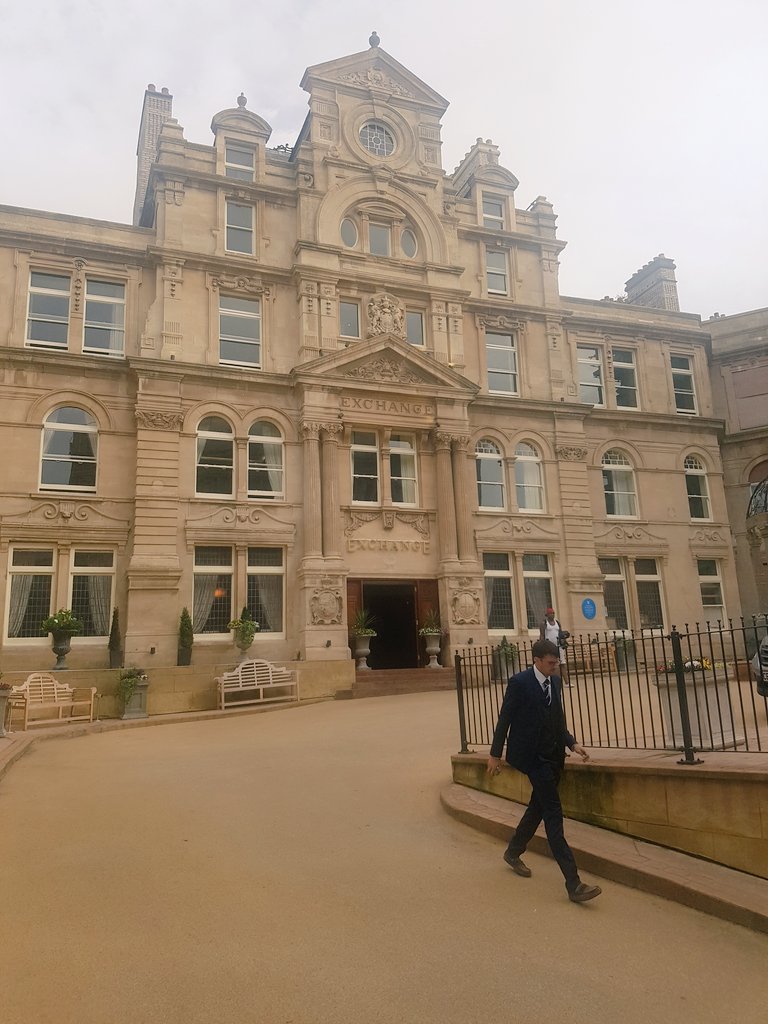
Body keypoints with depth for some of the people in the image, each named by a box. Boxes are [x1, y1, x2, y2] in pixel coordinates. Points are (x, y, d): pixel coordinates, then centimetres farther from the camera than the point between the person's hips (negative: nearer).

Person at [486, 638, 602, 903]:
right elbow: (504, 719, -9)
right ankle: (573, 884, -9)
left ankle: (513, 852, 41)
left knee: (538, 807, 19)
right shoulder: (519, 682, -15)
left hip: (552, 756, 8)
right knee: (553, 815, -9)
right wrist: (495, 754, -4)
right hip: (533, 756, -8)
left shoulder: (555, 681, 7)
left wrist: (572, 743, 2)